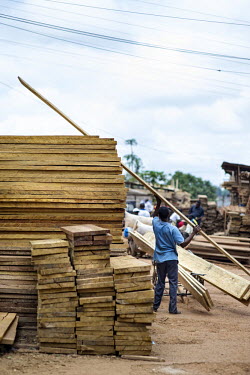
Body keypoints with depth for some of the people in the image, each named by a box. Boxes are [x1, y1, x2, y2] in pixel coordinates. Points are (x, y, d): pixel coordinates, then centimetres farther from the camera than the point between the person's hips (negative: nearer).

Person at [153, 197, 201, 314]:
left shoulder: (156, 224, -3)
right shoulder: (172, 229, -16)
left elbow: (155, 216, 23)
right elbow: (183, 244, -18)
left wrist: (158, 203, 26)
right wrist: (194, 233, -14)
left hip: (159, 258, 5)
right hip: (171, 258, -5)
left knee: (160, 282, 15)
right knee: (173, 283, -1)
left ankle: (155, 306, 20)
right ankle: (172, 308, -5)